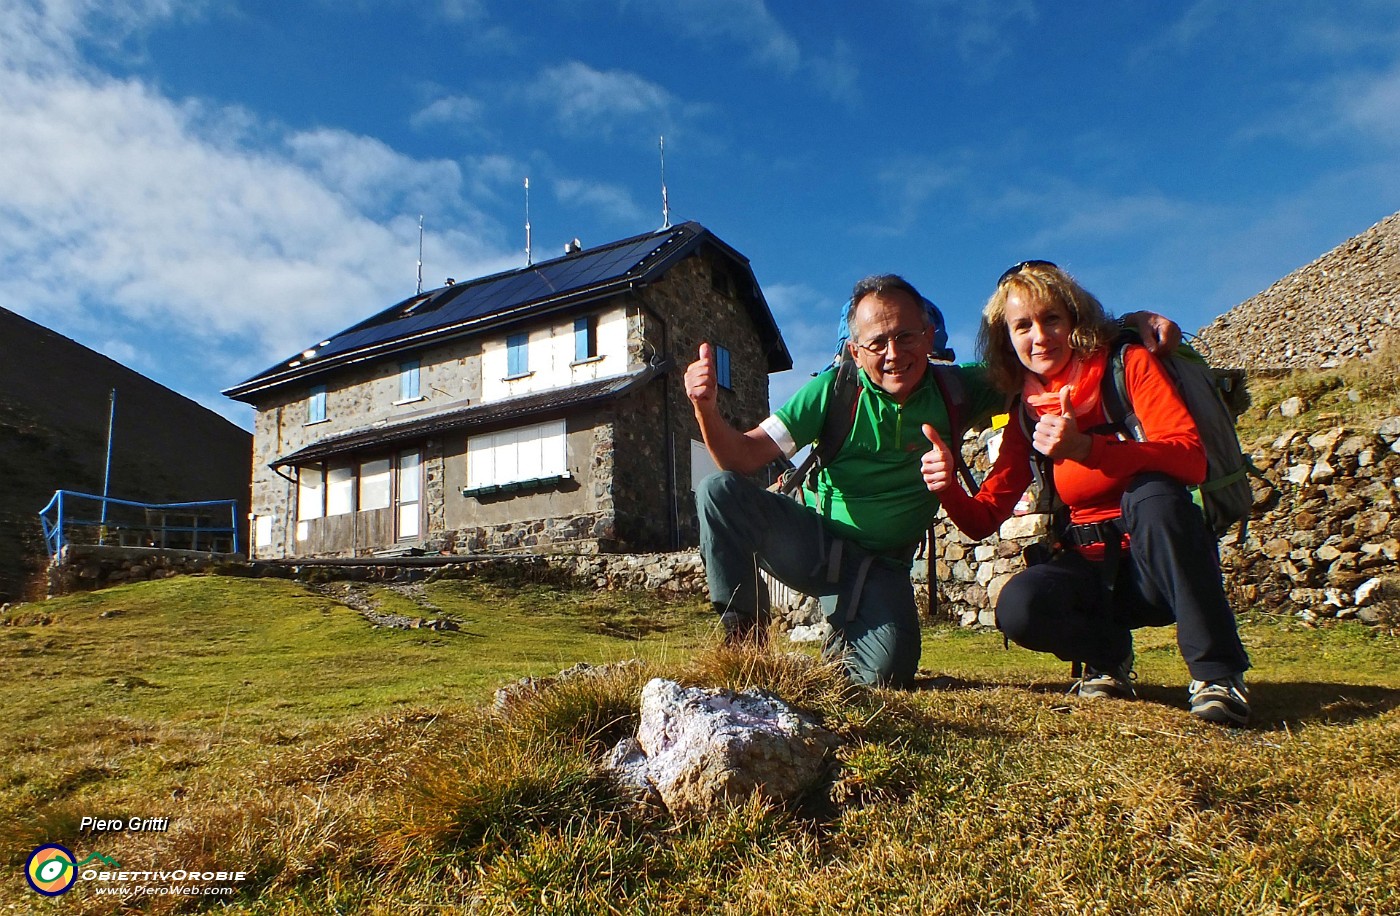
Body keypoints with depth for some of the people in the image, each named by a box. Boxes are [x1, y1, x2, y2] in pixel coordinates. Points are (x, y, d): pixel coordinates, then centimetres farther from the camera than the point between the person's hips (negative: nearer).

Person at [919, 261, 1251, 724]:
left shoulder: (1127, 363, -4)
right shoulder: (1026, 416, 8)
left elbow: (1191, 457, -20)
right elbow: (983, 519, 5)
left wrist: (1085, 450, -35)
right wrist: (948, 489, -18)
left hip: (1165, 560, -3)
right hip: (1093, 567, 3)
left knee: (1151, 493, -35)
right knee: (1018, 608, -28)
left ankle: (1218, 673, -19)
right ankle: (1109, 655, 6)